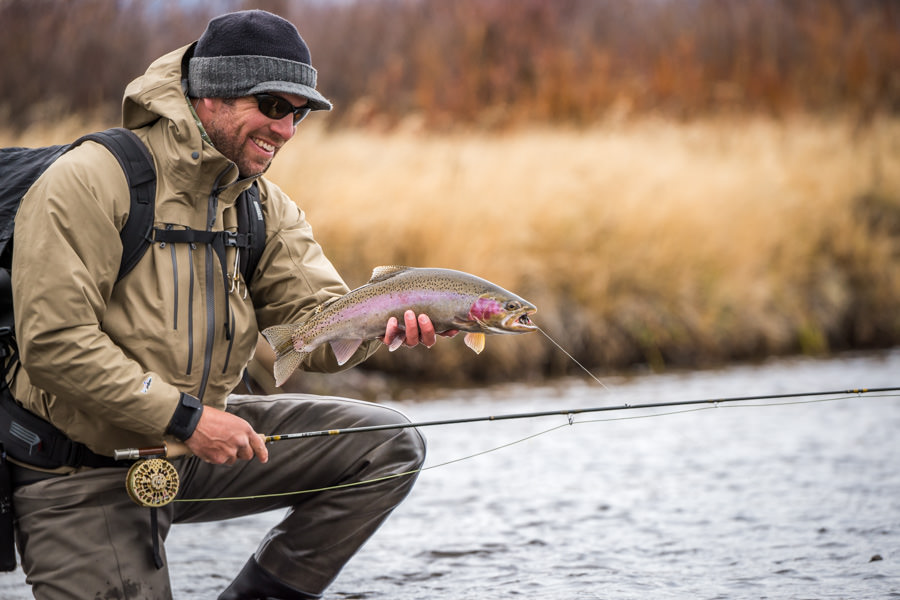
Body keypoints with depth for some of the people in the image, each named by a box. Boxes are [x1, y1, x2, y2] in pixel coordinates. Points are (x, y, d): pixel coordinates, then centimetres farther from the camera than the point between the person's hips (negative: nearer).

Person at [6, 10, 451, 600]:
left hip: (194, 436, 7)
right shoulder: (88, 183, -19)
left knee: (388, 444, -1)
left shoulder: (266, 207, 5)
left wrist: (386, 321, -28)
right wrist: (183, 417, -26)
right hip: (84, 473, -6)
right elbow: (53, 344, -25)